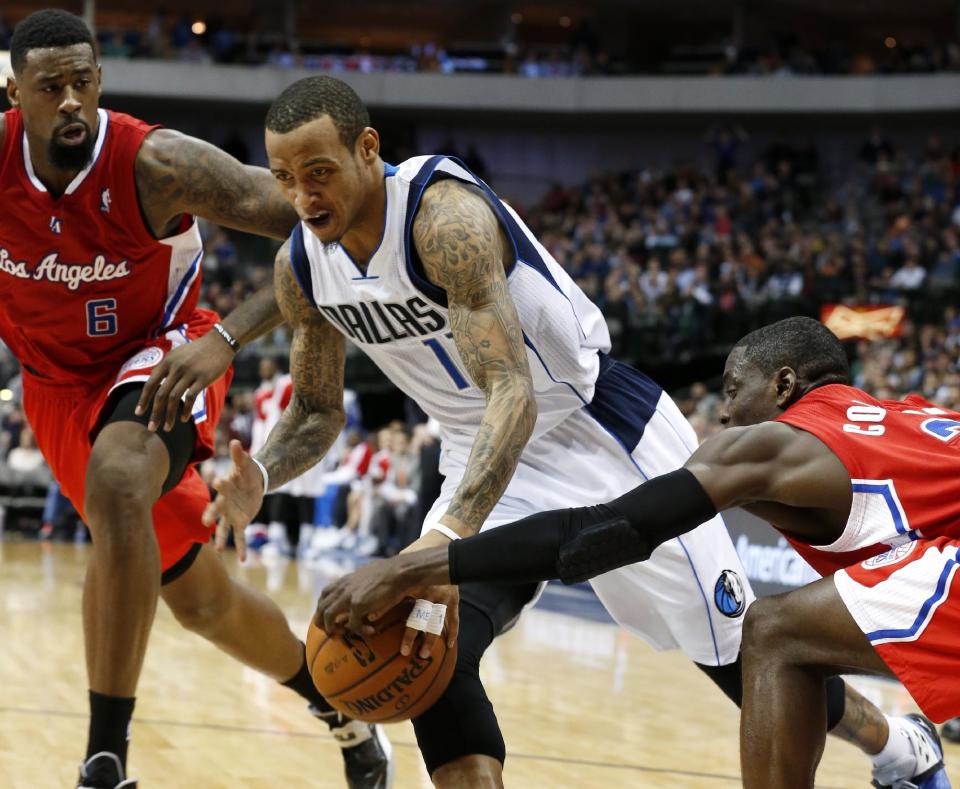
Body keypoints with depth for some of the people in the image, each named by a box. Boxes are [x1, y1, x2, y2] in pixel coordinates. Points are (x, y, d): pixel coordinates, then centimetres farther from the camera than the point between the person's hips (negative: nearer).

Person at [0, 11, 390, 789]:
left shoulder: (156, 163, -28)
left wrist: (228, 336, -38)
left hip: (156, 354, -4)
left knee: (115, 485, -38)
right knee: (198, 598, 14)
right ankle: (334, 699, 43)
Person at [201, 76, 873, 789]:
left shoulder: (446, 216, -31)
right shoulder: (301, 266, -8)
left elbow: (513, 391, -39)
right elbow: (318, 413, 6)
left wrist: (450, 535, -52)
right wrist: (260, 476, -18)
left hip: (598, 426, -6)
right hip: (485, 460, 6)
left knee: (743, 652, 2)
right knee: (427, 651, -20)